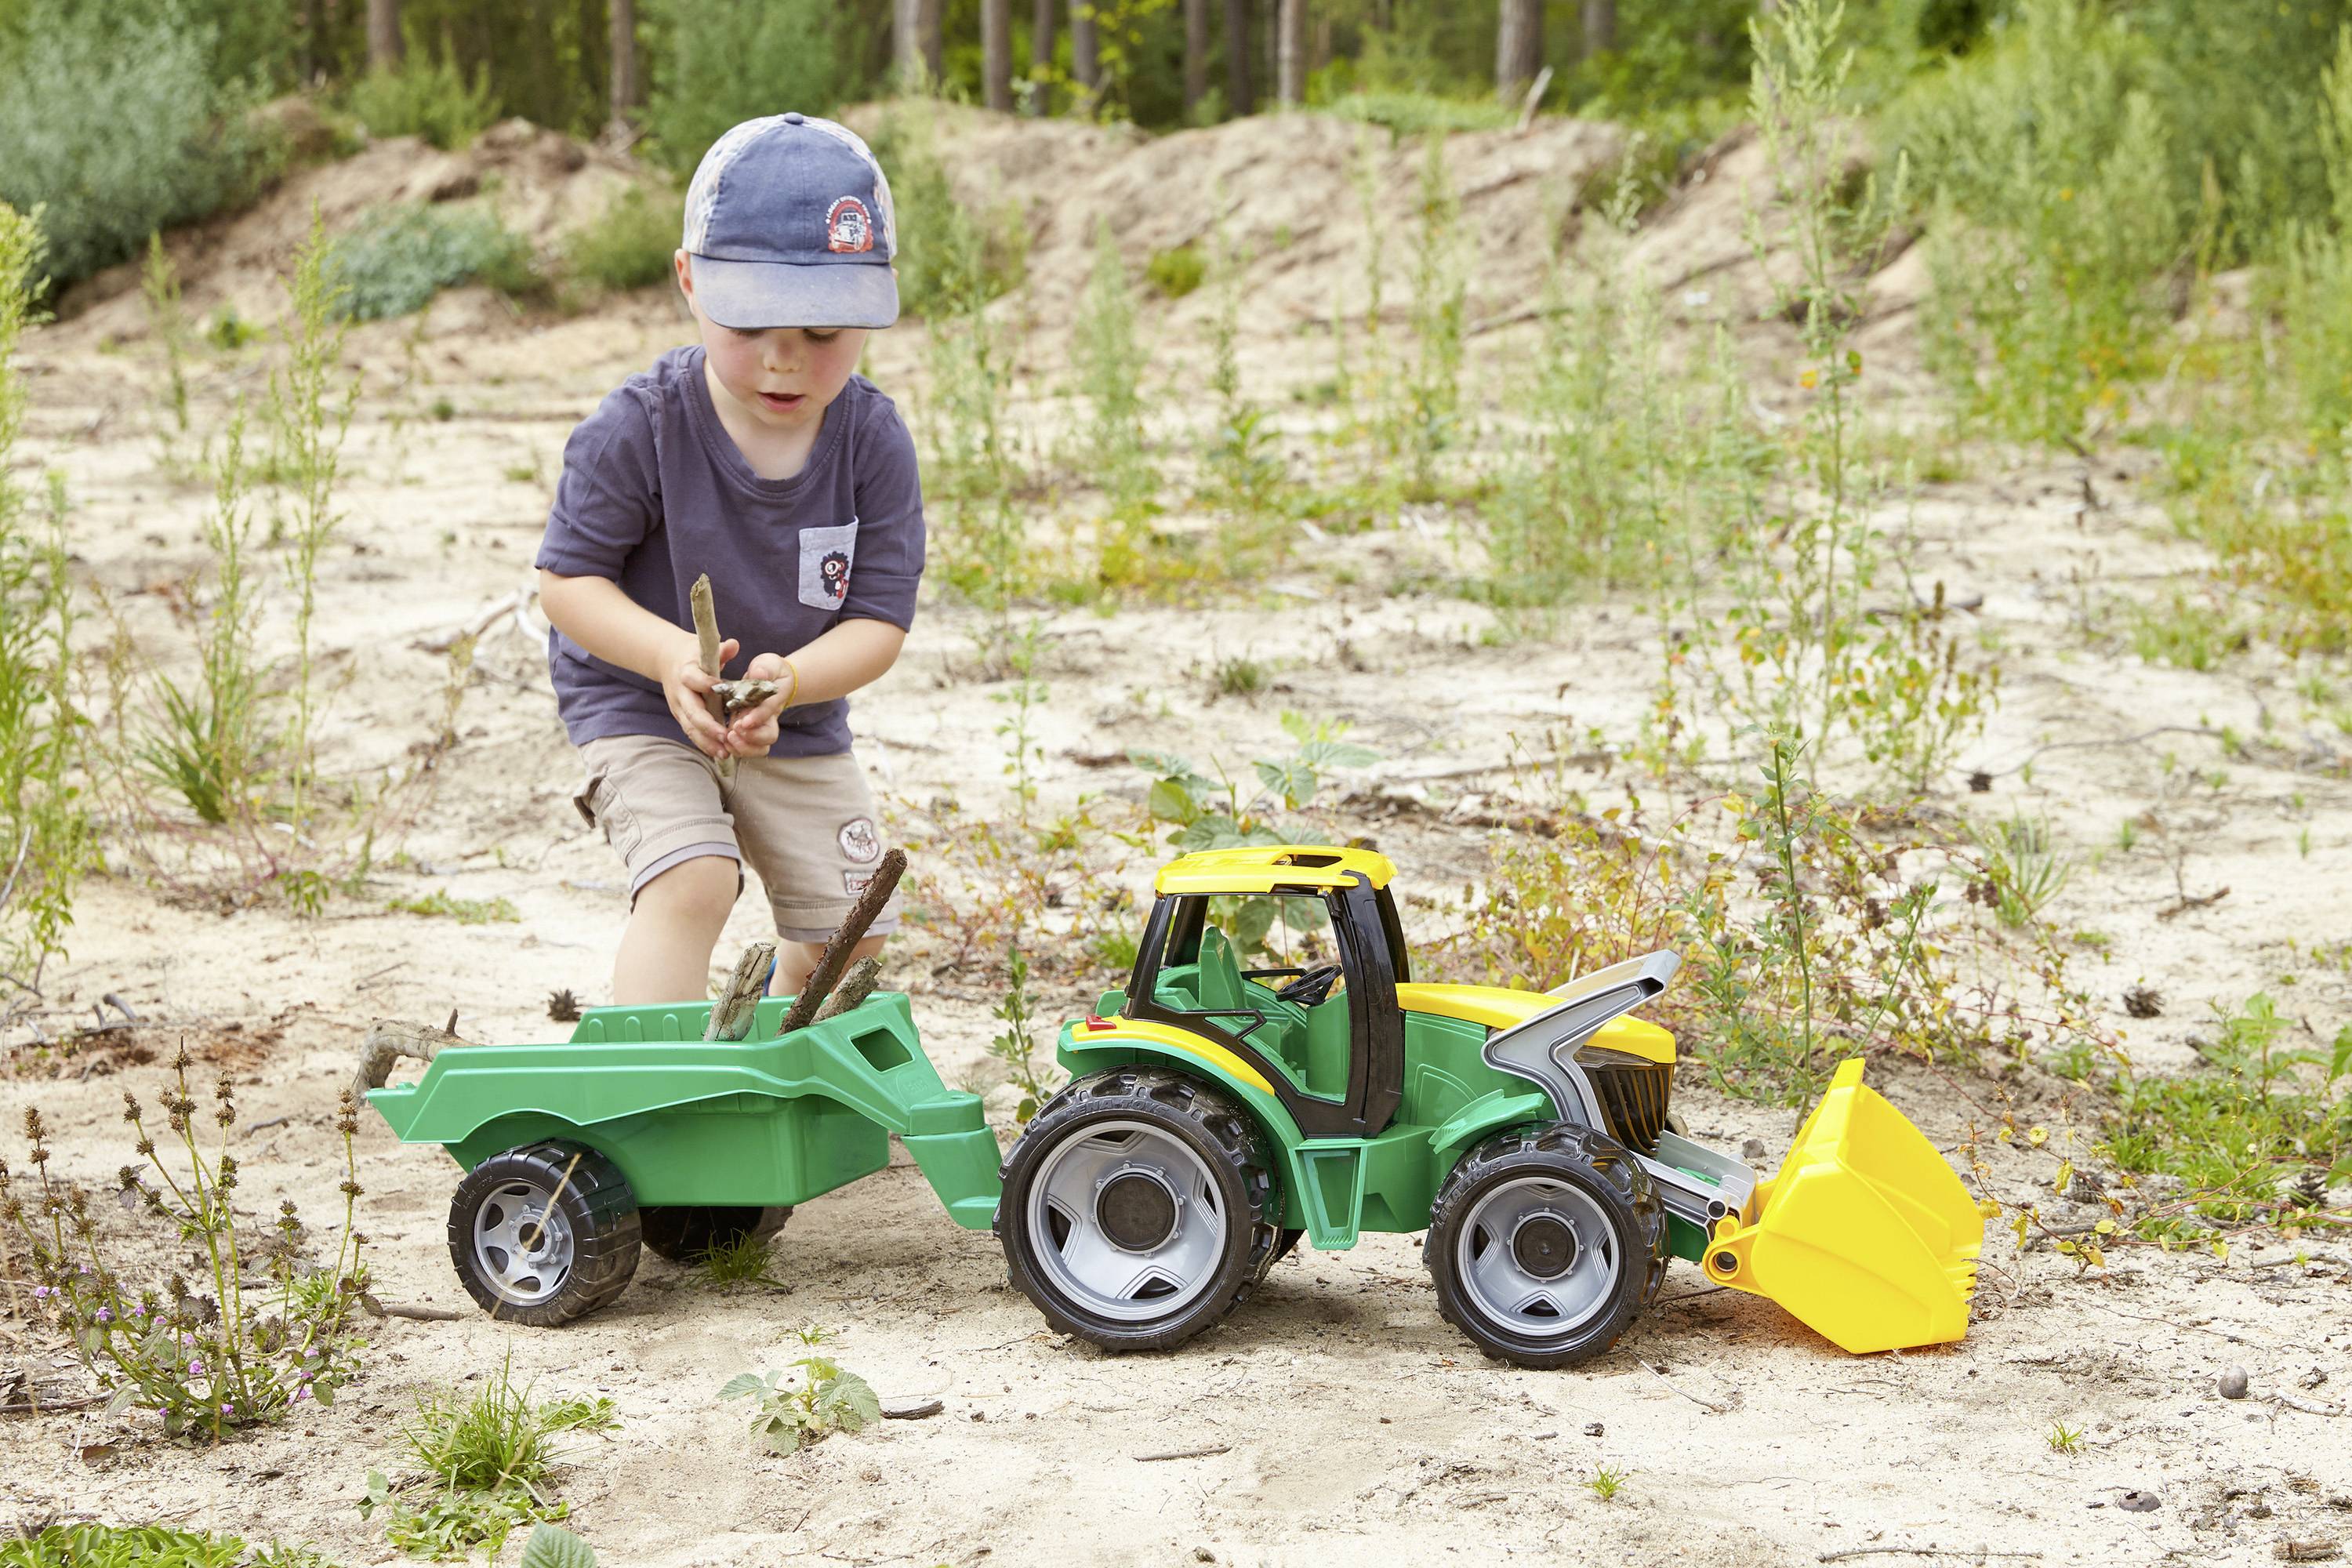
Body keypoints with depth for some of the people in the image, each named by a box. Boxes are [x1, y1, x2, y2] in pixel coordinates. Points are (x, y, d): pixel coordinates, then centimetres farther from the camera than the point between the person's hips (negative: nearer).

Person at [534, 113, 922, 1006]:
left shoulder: (873, 442, -15)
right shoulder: (639, 429, -22)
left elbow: (880, 621, -14)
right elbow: (567, 579, -16)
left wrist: (789, 680, -34)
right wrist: (668, 654, -34)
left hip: (798, 729, 4)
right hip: (639, 708, -4)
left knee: (848, 929, 8)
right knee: (690, 881, -27)